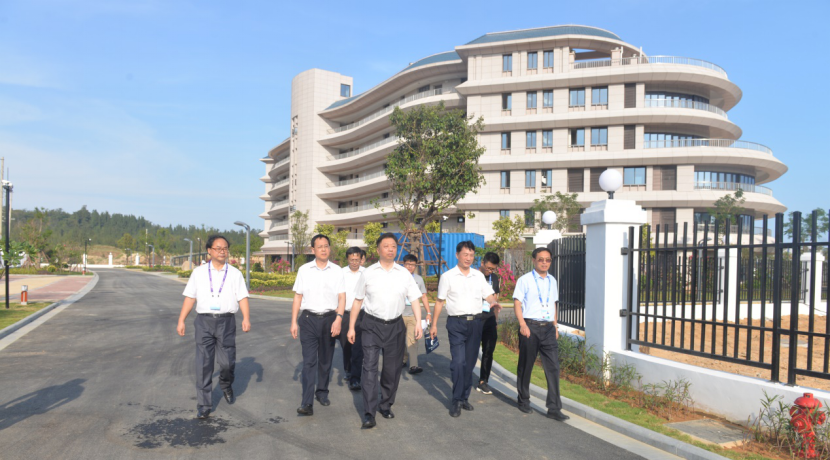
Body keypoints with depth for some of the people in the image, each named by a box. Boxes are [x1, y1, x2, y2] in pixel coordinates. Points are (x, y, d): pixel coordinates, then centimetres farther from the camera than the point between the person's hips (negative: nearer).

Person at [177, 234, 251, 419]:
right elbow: (190, 298, 8)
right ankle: (204, 405, 12)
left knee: (227, 362, 3)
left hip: (226, 322, 0)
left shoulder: (235, 274, 5)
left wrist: (246, 318, -15)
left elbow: (242, 298, -1)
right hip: (204, 321, 0)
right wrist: (181, 321, 3)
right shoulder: (198, 272, 8)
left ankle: (226, 386, 37)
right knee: (203, 364, 1)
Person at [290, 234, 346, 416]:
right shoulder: (304, 270, 4)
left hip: (329, 319, 1)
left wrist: (338, 319, -12)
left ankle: (322, 392, 30)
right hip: (308, 319, -1)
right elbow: (297, 297, 6)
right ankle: (307, 403, -9)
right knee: (309, 361, -7)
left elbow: (342, 297, 0)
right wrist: (294, 322, 2)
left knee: (325, 360, 12)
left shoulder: (337, 271, 4)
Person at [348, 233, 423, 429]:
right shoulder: (368, 273, 1)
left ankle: (386, 405, 29)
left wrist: (418, 323, -12)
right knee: (370, 368, -9)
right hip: (372, 326, -2)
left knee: (392, 369, 10)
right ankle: (369, 414, -6)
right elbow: (358, 301, 5)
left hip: (395, 326, 2)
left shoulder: (404, 274, 4)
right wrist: (351, 327, 3)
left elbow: (415, 299, 1)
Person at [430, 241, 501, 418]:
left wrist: (494, 302, -16)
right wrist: (434, 324, 0)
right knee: (458, 362, -11)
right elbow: (440, 301, 3)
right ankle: (457, 400, 1)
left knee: (470, 363, 9)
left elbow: (489, 295, 7)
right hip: (456, 323, -4)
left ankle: (464, 397, 22)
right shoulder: (448, 276, 1)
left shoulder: (479, 276, 11)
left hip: (475, 323, 4)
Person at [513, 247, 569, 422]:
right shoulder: (524, 280, -4)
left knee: (553, 367, -1)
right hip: (530, 326, -4)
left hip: (548, 328, 4)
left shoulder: (552, 281, 13)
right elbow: (517, 303, -7)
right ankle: (524, 401, 26)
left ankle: (554, 408, 4)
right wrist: (522, 324, -17)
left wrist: (555, 326, 14)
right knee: (525, 366, 8)